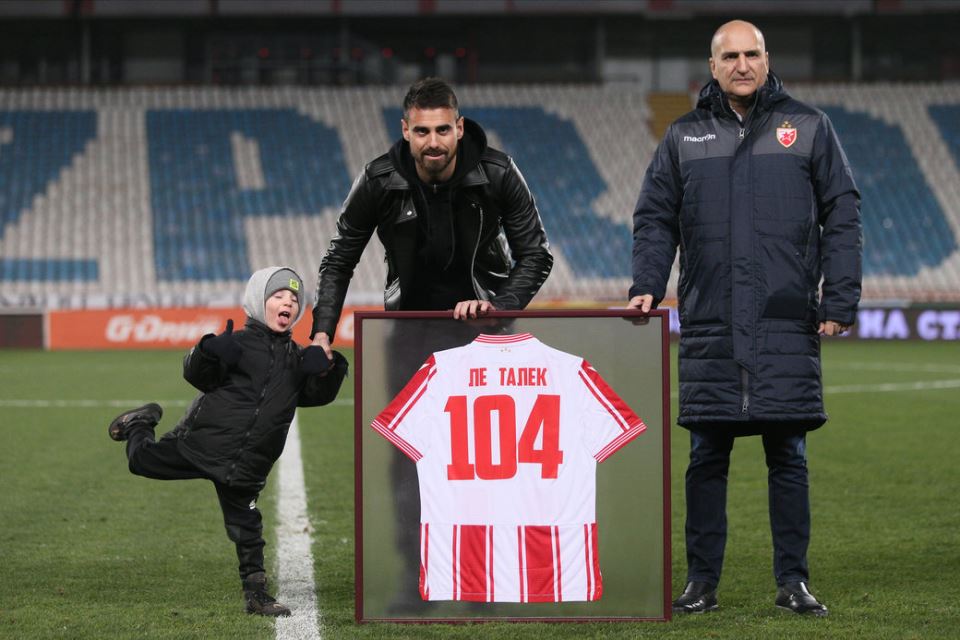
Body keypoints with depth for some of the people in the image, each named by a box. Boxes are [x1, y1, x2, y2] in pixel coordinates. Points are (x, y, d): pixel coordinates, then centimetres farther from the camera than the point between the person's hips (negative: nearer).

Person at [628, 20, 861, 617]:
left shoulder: (809, 128, 7)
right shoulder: (684, 137, 12)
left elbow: (842, 217, 5)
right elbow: (656, 220, 13)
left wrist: (840, 300, -3)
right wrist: (647, 287, -2)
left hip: (787, 324, -1)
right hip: (709, 327, 1)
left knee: (788, 455, 0)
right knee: (707, 456, 2)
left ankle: (793, 580, 6)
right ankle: (702, 581, 9)